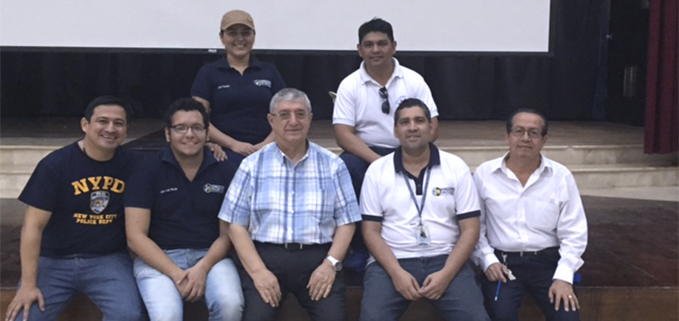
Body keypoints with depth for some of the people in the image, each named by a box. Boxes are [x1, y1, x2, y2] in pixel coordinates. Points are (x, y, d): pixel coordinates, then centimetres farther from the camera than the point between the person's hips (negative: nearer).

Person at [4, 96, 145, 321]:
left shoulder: (133, 165, -3)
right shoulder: (55, 165, -9)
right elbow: (33, 226, -10)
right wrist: (29, 284, -14)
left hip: (108, 259, 1)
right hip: (53, 260, 0)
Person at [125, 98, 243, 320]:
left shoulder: (225, 171, 4)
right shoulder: (148, 171, -1)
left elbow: (227, 233, 4)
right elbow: (135, 236, -5)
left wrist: (203, 268, -16)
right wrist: (176, 275, -16)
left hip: (210, 256, 2)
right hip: (157, 258, -1)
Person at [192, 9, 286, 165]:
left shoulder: (269, 71, 13)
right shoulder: (209, 72, 8)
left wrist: (267, 144, -6)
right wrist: (233, 144, -10)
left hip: (265, 152, 2)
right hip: (224, 152, -1)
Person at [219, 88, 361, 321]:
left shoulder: (332, 165, 9)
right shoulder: (252, 165, 7)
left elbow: (346, 221, 7)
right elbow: (236, 224, 2)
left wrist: (330, 263, -8)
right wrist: (258, 270, -10)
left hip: (317, 257, 1)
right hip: (264, 255, 0)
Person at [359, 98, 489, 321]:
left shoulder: (456, 167, 4)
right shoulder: (377, 170, 4)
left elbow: (469, 229, 1)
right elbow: (371, 230, 1)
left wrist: (446, 274, -12)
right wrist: (397, 272, -13)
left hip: (445, 260, 1)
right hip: (391, 262, 0)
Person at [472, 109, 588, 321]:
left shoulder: (561, 176, 2)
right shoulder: (484, 174, 0)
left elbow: (574, 233, 1)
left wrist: (563, 277, -8)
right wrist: (488, 260, -10)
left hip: (548, 261, 1)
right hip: (502, 261, -1)